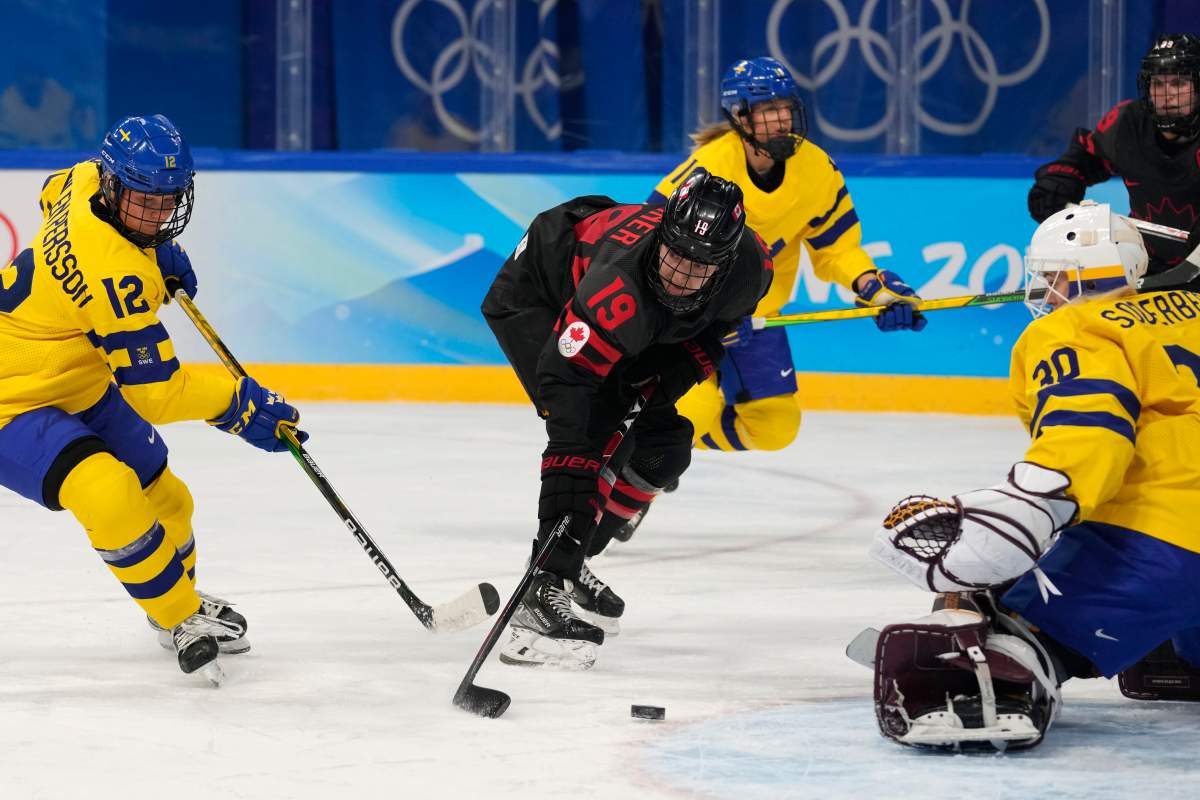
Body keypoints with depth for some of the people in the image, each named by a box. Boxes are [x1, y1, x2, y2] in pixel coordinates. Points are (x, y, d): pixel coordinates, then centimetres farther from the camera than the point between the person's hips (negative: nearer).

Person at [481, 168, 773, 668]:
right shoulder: (621, 288, -44)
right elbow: (564, 376, -43)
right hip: (532, 300, -7)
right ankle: (545, 590, -25)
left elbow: (714, 323, -1)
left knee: (664, 447, 4)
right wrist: (568, 479, -47)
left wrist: (678, 370, -19)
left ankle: (568, 565, 16)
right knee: (587, 430, -25)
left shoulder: (750, 268, -25)